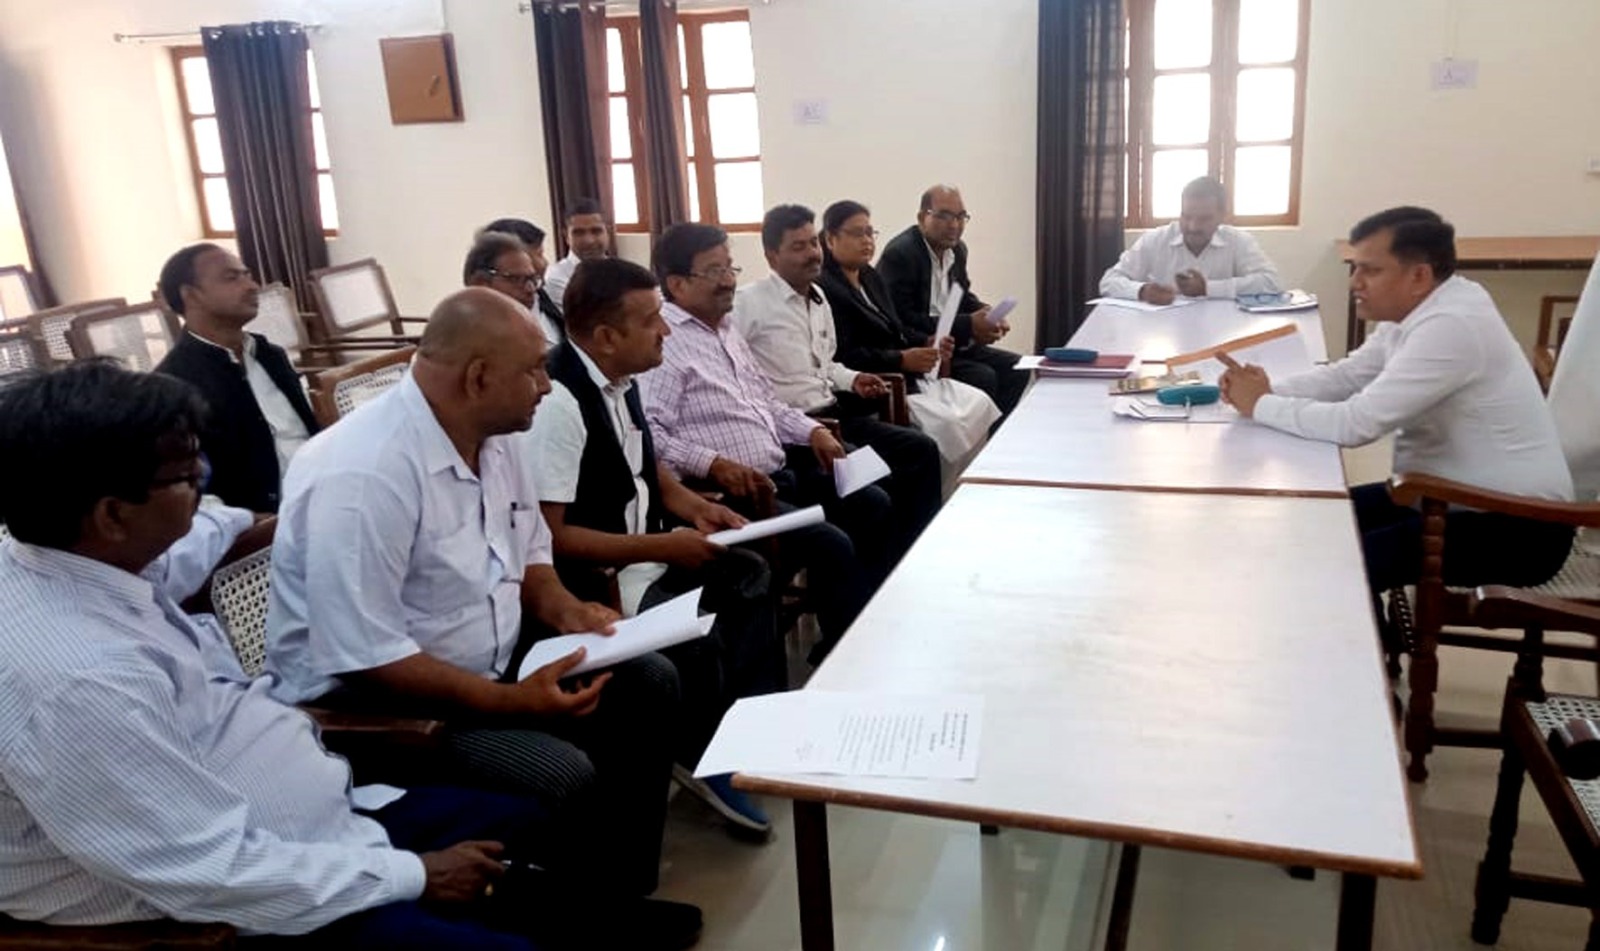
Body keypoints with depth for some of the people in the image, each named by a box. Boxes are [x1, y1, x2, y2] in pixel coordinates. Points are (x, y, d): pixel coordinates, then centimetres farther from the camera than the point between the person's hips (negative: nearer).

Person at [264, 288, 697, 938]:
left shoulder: (492, 436, 0)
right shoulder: (363, 475, -28)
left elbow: (526, 550, 14)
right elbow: (363, 659, -28)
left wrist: (560, 608, -7)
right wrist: (512, 702, -27)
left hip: (491, 661, 9)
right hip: (373, 700, -9)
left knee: (648, 683, 1)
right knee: (563, 778, -26)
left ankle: (623, 893, 14)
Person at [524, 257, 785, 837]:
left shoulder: (619, 378, 2)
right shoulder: (558, 402, -25)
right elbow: (547, 536, -25)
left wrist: (693, 505, 1)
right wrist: (661, 546, -23)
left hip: (645, 550, 9)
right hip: (594, 579, -9)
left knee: (749, 579, -2)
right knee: (701, 638, -24)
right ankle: (703, 760, 4)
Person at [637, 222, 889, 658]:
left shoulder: (726, 330, 18)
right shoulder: (663, 341, -12)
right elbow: (648, 434, -22)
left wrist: (812, 430, 11)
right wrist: (714, 464, -30)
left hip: (781, 474, 10)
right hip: (729, 494, -10)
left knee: (875, 508, 6)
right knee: (832, 544, -22)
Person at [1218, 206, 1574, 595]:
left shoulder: (1450, 326, -26)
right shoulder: (1418, 310, 3)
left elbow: (1356, 424, -29)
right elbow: (1345, 375, 7)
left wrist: (1261, 406, -17)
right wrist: (1268, 388, -10)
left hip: (1516, 525, -9)